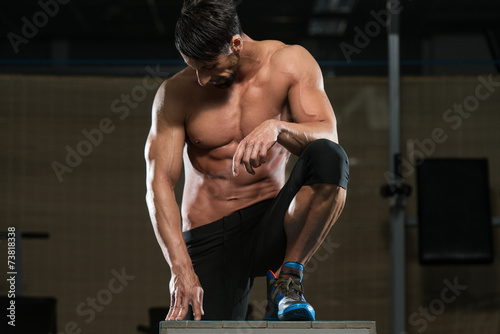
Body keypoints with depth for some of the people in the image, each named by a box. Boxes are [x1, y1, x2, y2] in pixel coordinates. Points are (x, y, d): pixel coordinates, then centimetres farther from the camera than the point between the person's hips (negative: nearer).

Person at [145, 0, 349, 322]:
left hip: (271, 224, 1)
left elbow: (328, 135, -14)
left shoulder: (290, 63, -2)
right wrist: (181, 268, -20)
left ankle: (287, 279, -18)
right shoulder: (176, 93, -3)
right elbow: (160, 183, -8)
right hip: (209, 237, -1)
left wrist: (276, 128, -37)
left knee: (329, 158, -30)